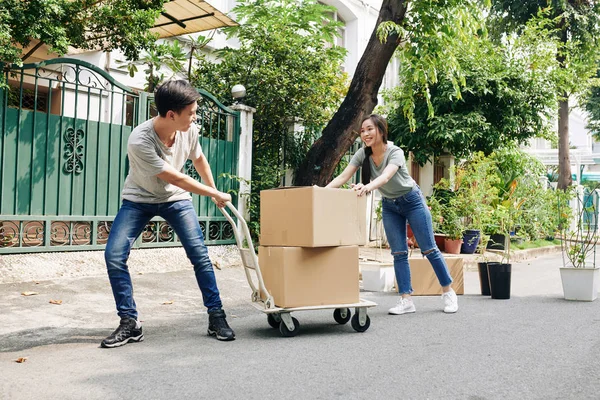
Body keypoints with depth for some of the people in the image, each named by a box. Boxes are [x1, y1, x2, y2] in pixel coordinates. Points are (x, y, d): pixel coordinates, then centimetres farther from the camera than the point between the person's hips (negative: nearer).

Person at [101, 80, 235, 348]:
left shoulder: (189, 131, -18)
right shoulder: (139, 140, -33)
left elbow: (199, 159, 6)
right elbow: (175, 178, -27)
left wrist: (214, 190, 16)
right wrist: (215, 195, -18)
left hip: (175, 198, 3)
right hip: (139, 200, -3)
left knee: (200, 254, -8)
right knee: (114, 255, -16)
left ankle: (216, 317, 5)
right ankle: (130, 323, -2)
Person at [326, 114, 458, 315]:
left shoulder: (395, 152, -29)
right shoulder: (362, 154, -14)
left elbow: (386, 176, -47)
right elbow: (343, 177, -21)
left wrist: (368, 186, -67)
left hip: (412, 200, -4)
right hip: (389, 205, 4)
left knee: (429, 249, 0)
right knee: (399, 253, 1)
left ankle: (448, 292, 15)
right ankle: (406, 300, 4)